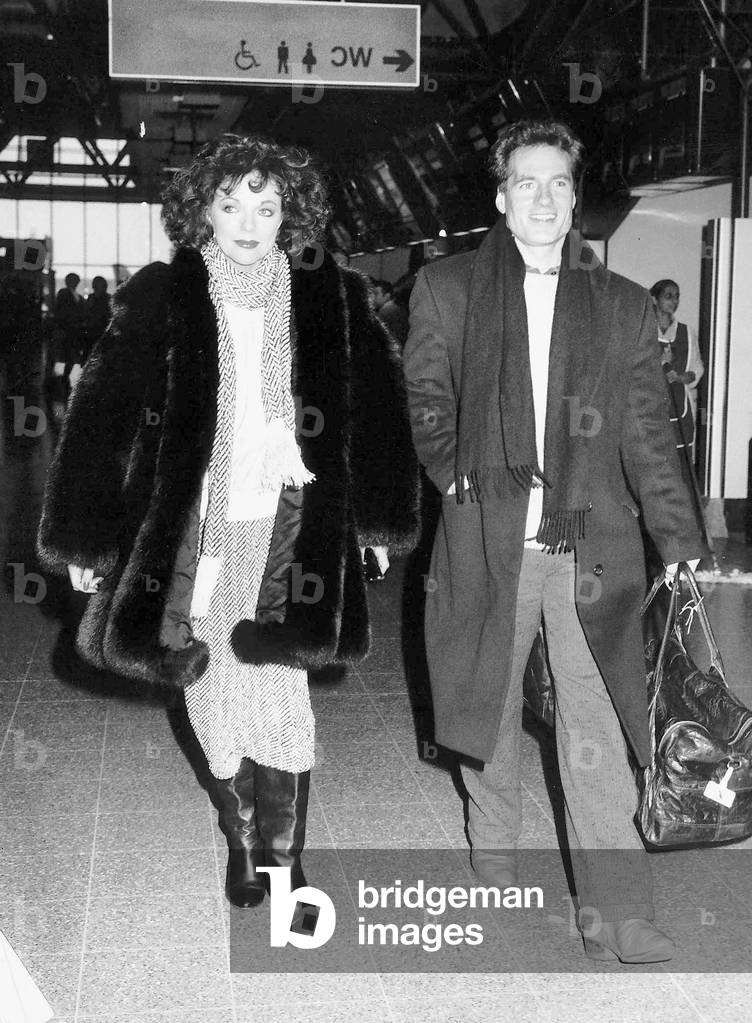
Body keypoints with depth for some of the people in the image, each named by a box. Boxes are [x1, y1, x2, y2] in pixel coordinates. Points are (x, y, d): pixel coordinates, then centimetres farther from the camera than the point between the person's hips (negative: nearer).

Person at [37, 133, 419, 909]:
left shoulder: (333, 303, -1)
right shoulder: (160, 299, -3)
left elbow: (378, 412, 5)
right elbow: (105, 413, -4)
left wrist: (380, 519, 5)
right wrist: (86, 540, -5)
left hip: (286, 532, -1)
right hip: (189, 532, 1)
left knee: (276, 694, -6)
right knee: (213, 692, 8)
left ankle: (282, 856, 12)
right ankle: (243, 840, 29)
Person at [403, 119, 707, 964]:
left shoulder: (622, 307, 9)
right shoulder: (446, 290, 8)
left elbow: (648, 433, 7)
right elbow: (426, 402, 8)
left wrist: (680, 542, 1)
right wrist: (460, 478, -7)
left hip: (591, 544, 0)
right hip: (487, 538, 0)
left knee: (597, 728, -2)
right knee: (490, 703, 15)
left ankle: (614, 911, 2)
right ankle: (494, 845, 38)